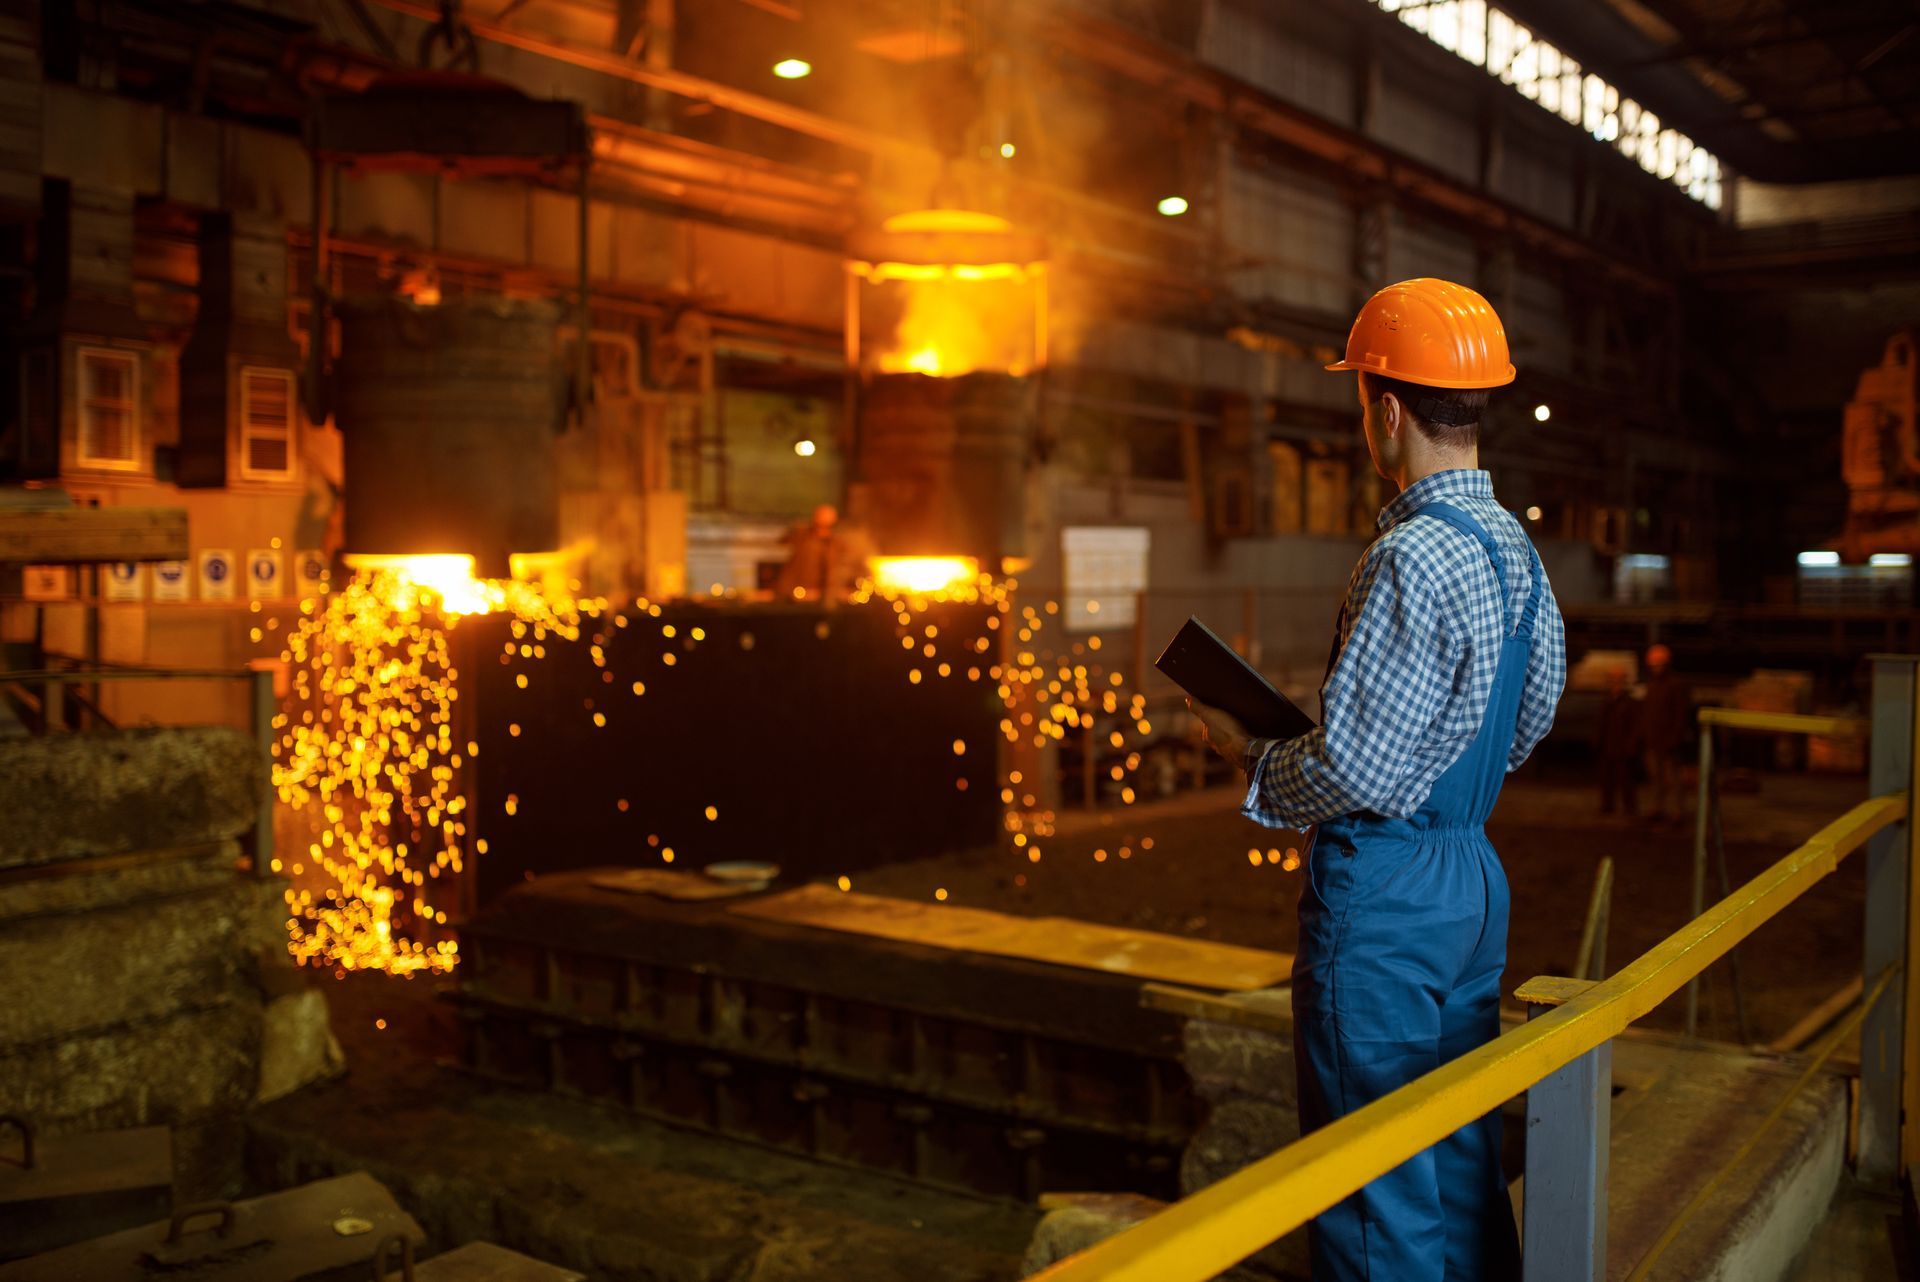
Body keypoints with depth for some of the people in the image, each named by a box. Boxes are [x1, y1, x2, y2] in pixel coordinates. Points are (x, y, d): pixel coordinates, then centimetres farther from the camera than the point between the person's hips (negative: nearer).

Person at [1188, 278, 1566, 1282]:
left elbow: (1353, 772, -22)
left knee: (1376, 1185, 3)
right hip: (1476, 875, 9)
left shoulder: (1411, 558, -21)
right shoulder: (1515, 548, 8)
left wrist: (1249, 756, -5)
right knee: (1463, 1158, 20)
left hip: (1383, 894, -9)